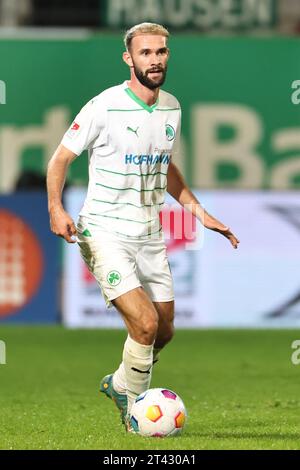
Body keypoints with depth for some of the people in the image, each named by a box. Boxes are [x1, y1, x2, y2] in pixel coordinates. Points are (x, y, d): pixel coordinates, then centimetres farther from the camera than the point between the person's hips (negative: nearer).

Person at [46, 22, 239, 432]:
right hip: (105, 233, -7)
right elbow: (60, 159, -7)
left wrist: (200, 212, 17)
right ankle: (134, 409, 2)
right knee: (145, 323, -19)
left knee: (164, 331, 9)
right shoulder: (104, 107, -14)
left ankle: (119, 384, 37)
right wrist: (56, 209, -22)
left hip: (150, 234, 7)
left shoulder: (171, 108, 6)